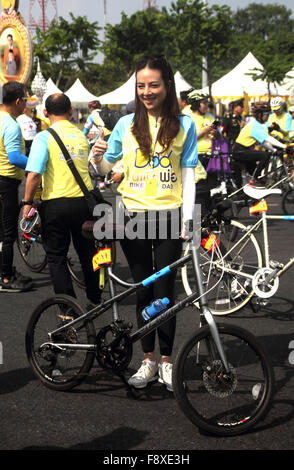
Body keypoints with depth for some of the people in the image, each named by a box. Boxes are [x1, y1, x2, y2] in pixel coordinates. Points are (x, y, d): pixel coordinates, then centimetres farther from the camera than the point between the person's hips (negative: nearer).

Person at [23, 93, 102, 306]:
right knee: (87, 252, 20)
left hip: (55, 203, -4)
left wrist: (28, 202, -8)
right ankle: (95, 298, 33)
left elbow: (34, 174, -18)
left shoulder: (44, 137, -10)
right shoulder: (82, 135, 8)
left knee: (56, 256, 8)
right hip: (84, 201, 5)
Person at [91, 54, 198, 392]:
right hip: (134, 215, 2)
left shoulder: (184, 125, 4)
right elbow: (107, 168, 12)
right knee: (143, 291, 7)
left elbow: (188, 175, 3)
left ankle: (166, 360, 12)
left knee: (164, 291, -1)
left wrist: (187, 218, -5)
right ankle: (148, 360, 18)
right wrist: (98, 157, -12)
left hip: (168, 216, -1)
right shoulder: (126, 125, 6)